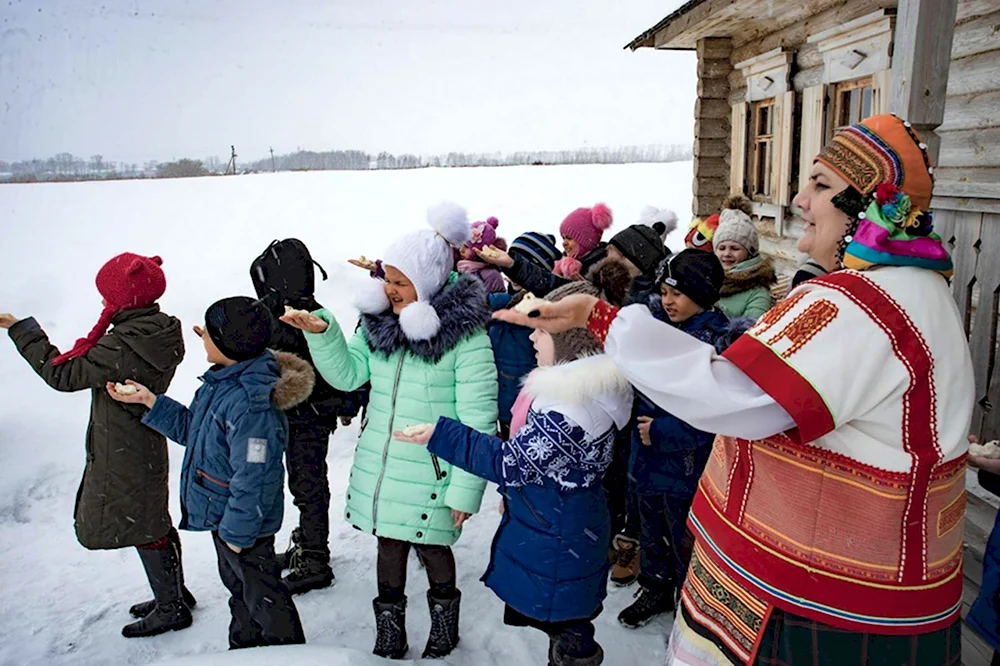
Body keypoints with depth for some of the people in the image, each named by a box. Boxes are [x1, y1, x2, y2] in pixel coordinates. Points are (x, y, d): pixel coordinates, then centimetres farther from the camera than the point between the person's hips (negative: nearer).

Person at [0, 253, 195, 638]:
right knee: (153, 521, 22)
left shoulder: (119, 346, -29)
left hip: (122, 456, -8)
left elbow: (61, 373, -18)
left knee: (141, 528, 8)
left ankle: (170, 609, 24)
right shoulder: (159, 333, -3)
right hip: (147, 445, 8)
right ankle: (175, 593, 38)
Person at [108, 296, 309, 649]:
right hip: (222, 514, 10)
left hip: (245, 525, -10)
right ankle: (244, 646, 50)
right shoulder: (222, 381, -3)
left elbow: (252, 478, -29)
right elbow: (193, 429, 12)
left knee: (261, 594, 11)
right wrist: (150, 401, 6)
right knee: (236, 584, 28)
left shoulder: (252, 405, -35)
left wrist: (237, 531, -20)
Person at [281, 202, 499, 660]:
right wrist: (321, 334, -11)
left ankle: (444, 631, 42)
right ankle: (390, 637, 41)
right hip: (378, 463, 5)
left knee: (430, 546, 12)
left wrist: (466, 490, -18)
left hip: (430, 470, -5)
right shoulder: (379, 319, -2)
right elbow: (348, 375, 5)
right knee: (389, 541, 19)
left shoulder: (465, 335, -20)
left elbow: (478, 422, -18)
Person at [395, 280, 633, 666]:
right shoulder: (584, 385, 2)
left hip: (552, 542, -10)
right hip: (566, 528, 10)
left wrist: (441, 436, -23)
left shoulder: (568, 406, -31)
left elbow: (511, 463, -26)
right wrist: (513, 492, 23)